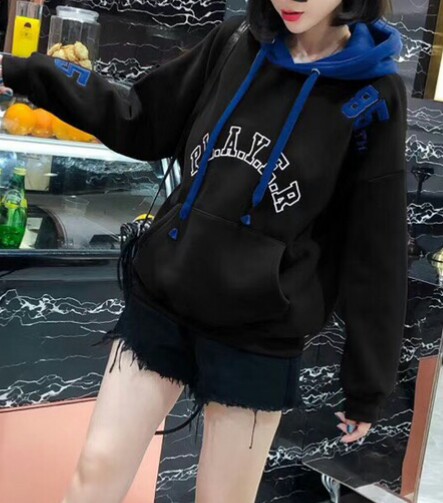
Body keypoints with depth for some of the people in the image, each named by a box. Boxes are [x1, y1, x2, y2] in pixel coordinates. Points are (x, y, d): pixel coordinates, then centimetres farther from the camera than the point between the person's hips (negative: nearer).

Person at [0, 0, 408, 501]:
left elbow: (375, 254, -6)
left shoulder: (372, 96, -9)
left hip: (256, 334, -3)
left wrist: (367, 383, -1)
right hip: (160, 300, 3)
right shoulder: (236, 43, 0)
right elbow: (144, 126, 9)